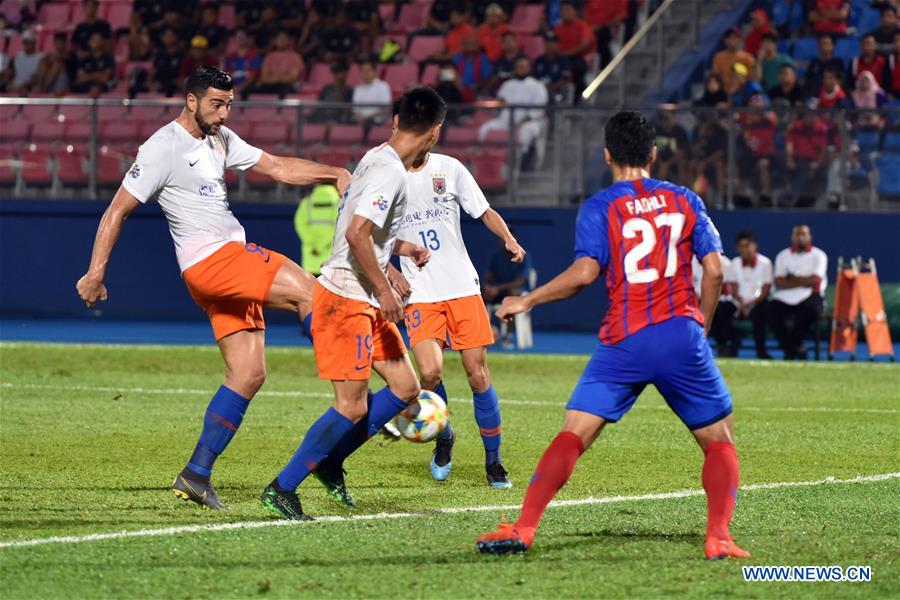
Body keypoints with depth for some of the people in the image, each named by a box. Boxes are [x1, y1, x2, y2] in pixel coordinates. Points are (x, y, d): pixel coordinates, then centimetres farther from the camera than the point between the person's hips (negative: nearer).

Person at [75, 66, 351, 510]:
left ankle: (196, 475, 7)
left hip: (233, 258, 9)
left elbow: (277, 168, 19)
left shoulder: (220, 139, 17)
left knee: (248, 374, 3)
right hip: (208, 260, -9)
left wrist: (333, 174, 4)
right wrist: (95, 273, -8)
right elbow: (117, 210, -6)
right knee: (308, 292, -21)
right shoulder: (163, 149, -7)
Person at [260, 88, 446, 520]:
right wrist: (385, 290, -21)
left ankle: (330, 461, 19)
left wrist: (401, 247, 27)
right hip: (345, 299, -10)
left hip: (366, 302, 10)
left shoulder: (378, 160, 12)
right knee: (353, 407, -11)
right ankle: (281, 489, -3)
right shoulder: (389, 172, -19)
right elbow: (357, 234, -27)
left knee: (405, 387, 10)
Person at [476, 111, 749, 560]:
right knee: (719, 442, 12)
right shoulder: (685, 200, 10)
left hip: (623, 342, -1)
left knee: (572, 435, -1)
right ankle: (718, 536, -2)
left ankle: (523, 528, -10)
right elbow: (714, 270, 5)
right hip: (681, 337, 1)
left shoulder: (599, 207, 2)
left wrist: (526, 301, 0)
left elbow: (585, 271, -11)